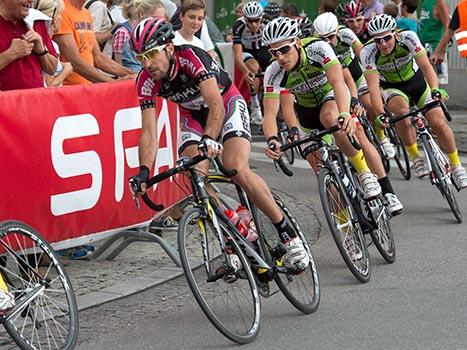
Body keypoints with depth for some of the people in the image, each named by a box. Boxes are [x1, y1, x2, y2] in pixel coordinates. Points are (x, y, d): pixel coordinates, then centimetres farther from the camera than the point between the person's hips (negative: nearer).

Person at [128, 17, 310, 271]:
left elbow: (215, 104, -43)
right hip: (193, 117, 5)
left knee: (238, 170, -26)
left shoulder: (191, 57, -34)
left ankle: (288, 236, -15)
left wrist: (209, 139, -60)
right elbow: (149, 132, -22)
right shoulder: (146, 82, -20)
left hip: (227, 104, -5)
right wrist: (144, 171, -37)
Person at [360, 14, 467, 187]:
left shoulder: (408, 38, -28)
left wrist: (435, 89, -53)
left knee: (438, 123, -12)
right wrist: (380, 114, -47)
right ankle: (416, 159, -17)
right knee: (402, 111, -34)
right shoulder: (368, 52, -28)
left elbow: (425, 65, -36)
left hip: (416, 80, 1)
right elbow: (373, 87, -34)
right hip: (391, 87, -1)